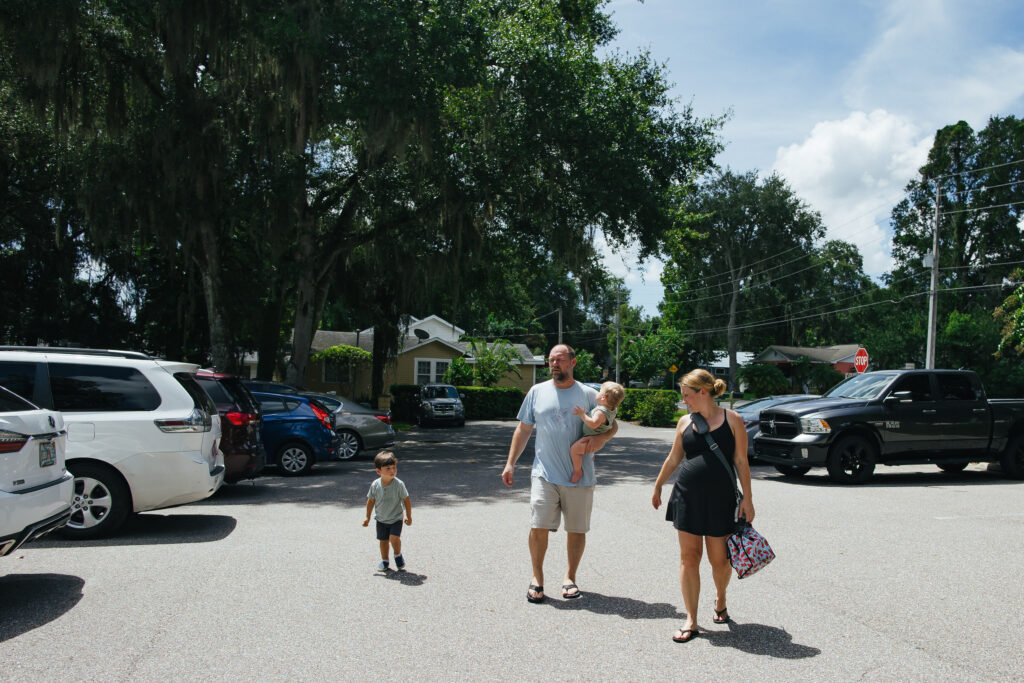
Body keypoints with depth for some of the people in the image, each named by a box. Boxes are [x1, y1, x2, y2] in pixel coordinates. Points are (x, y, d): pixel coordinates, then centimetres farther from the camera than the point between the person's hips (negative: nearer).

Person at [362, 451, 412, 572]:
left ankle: (398, 555, 12)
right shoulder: (375, 485, -13)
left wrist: (409, 516, -4)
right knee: (383, 540, 11)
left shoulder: (399, 484, -19)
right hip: (381, 519, 3)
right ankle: (384, 561, 32)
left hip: (396, 518, -3)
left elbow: (406, 500, -8)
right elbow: (371, 501, 2)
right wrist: (367, 517, 6)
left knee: (394, 538, -17)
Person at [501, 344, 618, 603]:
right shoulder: (537, 392, 8)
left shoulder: (589, 395, 4)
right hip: (545, 474, 0)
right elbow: (523, 430, 12)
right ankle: (537, 578, 11)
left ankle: (570, 577, 26)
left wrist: (601, 438, -13)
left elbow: (612, 425, 10)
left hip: (580, 476, 0)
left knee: (576, 529, 8)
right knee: (539, 527, -7)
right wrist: (510, 463, 7)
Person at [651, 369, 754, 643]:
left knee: (719, 559, 5)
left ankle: (720, 599, 37)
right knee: (688, 557, 1)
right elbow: (673, 458, 17)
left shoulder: (731, 420, -3)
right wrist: (657, 487, 23)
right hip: (687, 497, 3)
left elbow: (741, 462, -2)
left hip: (720, 499, -3)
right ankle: (691, 621, 9)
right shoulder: (685, 422, 6)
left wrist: (747, 499, -6)